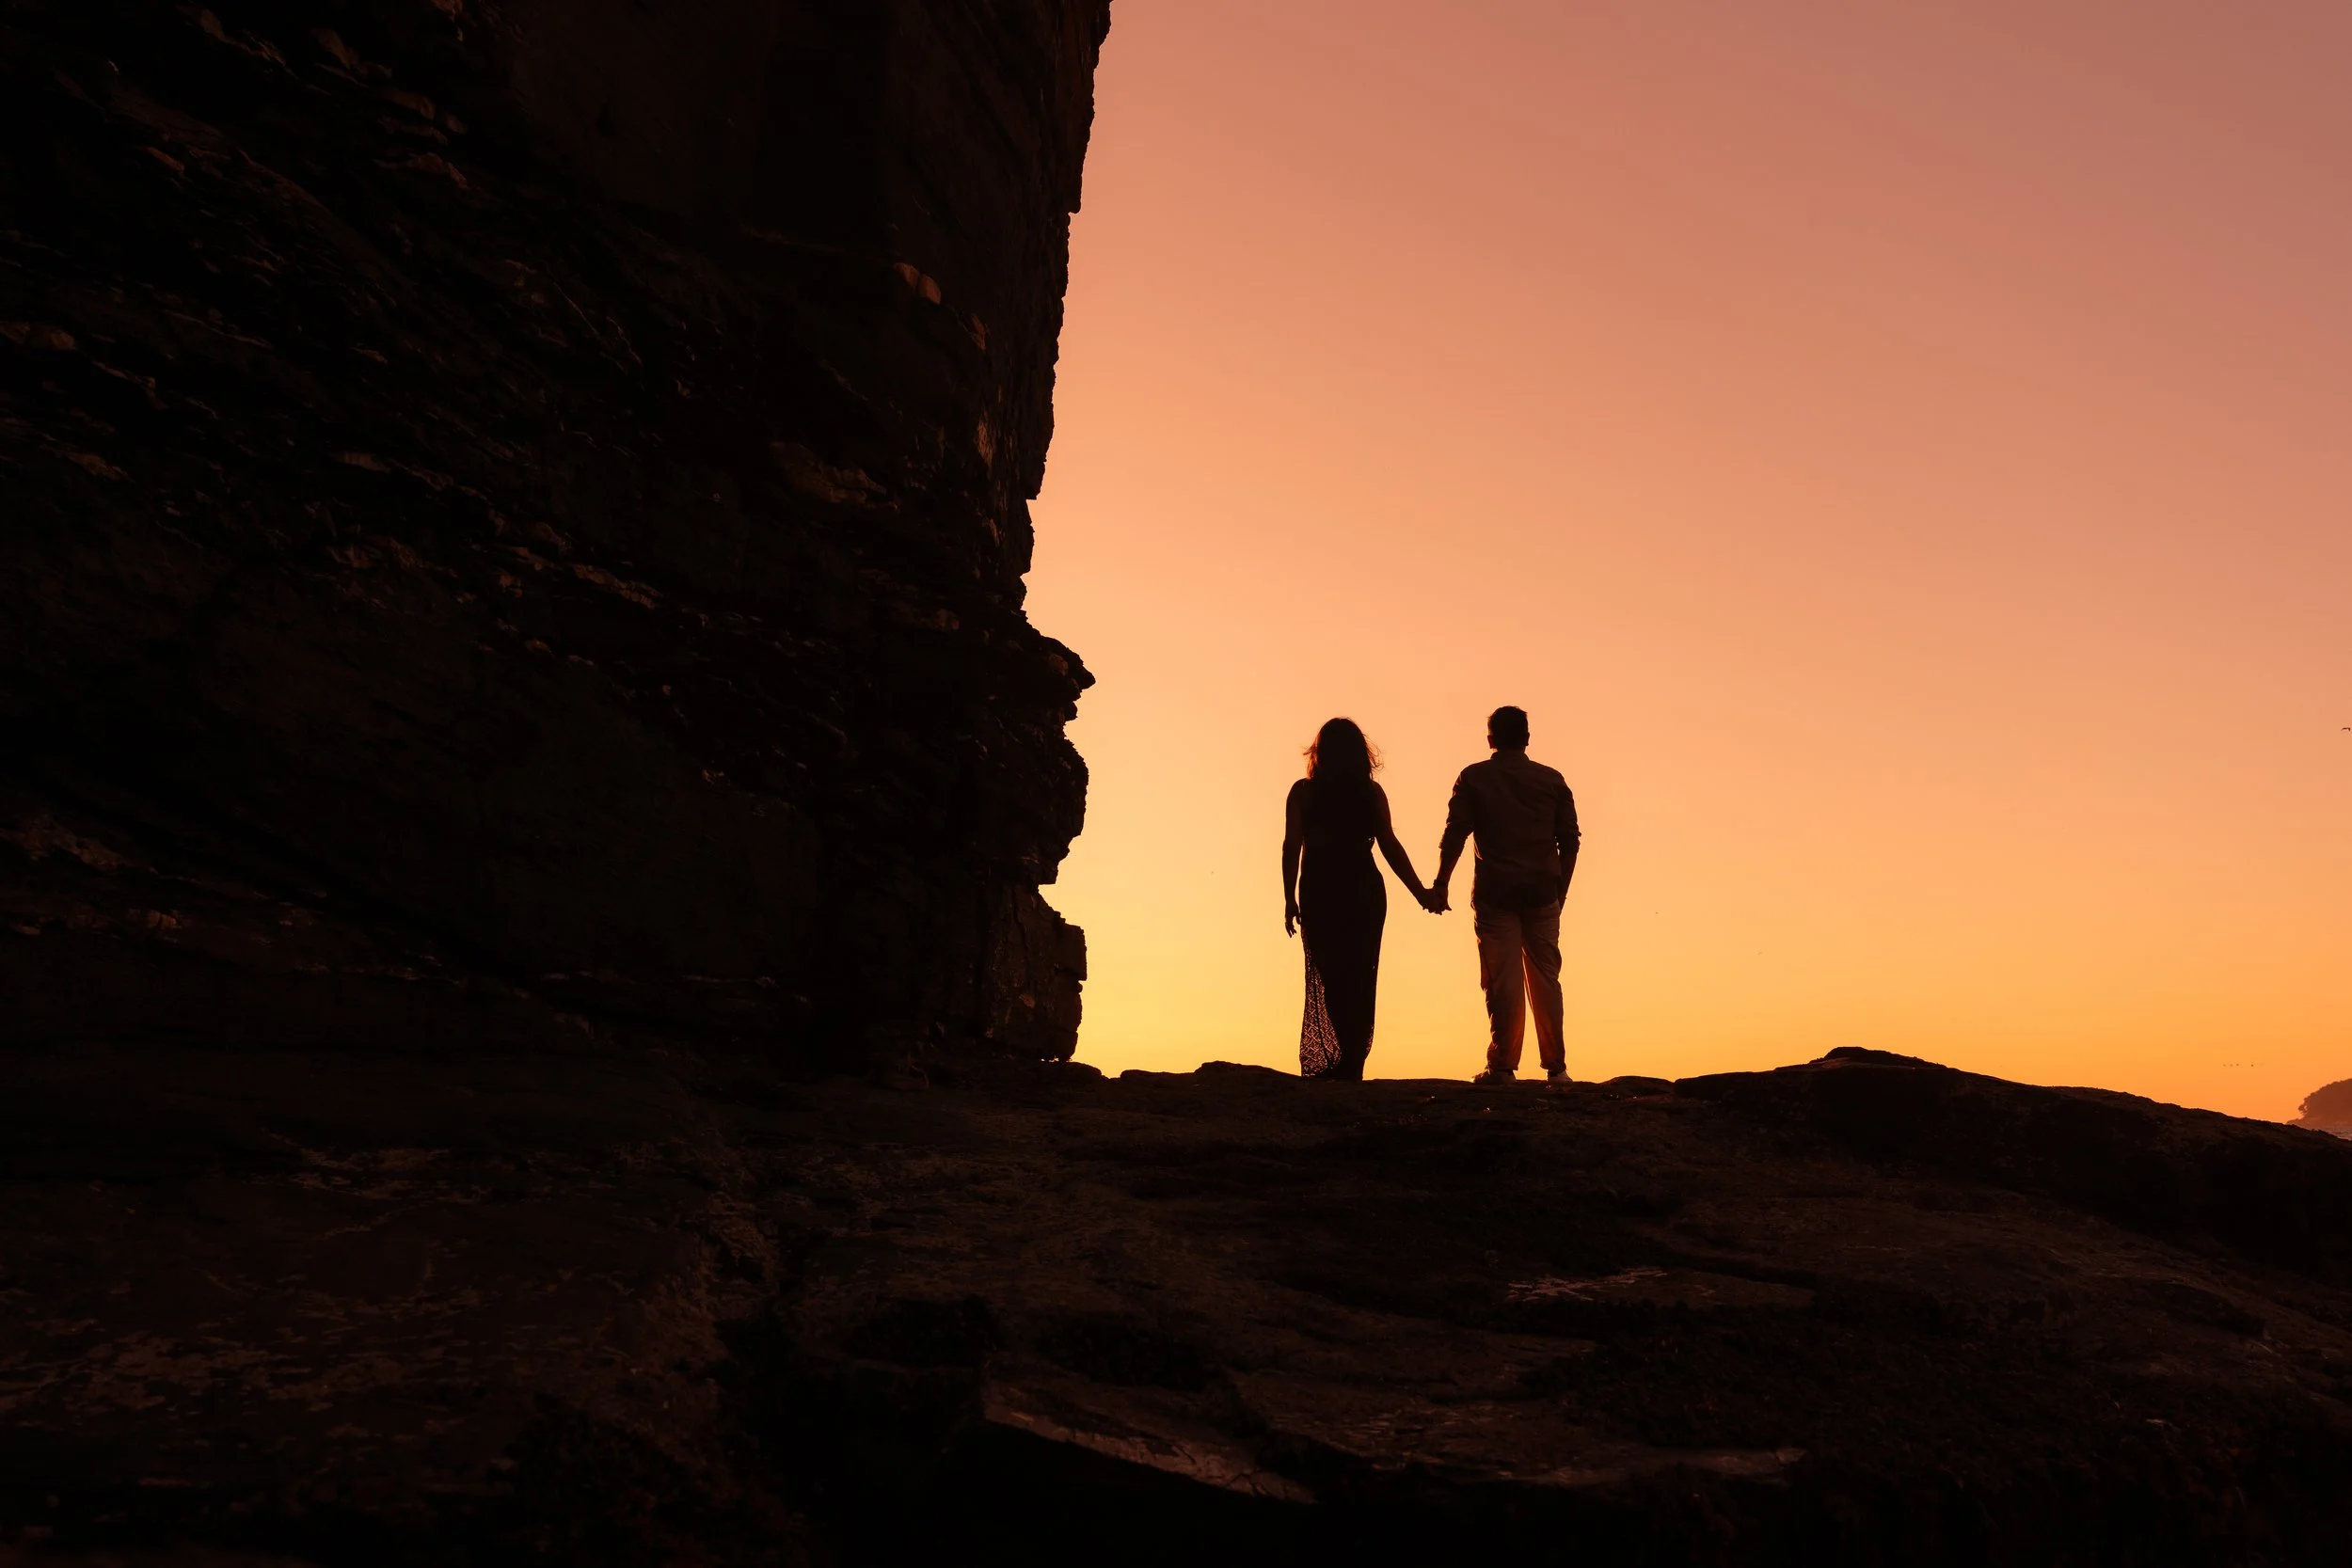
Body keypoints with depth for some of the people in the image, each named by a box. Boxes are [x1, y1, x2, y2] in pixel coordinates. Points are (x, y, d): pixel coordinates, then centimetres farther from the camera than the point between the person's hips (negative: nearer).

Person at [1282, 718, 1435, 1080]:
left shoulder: (1304, 792, -1)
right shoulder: (1371, 792, 2)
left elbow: (1291, 847, -6)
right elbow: (1389, 846, 0)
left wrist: (1290, 900, -3)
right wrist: (1420, 892, 6)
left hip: (1320, 894, -1)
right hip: (1365, 893, 1)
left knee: (1331, 979, 4)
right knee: (1360, 981, 9)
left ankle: (1344, 1065, -5)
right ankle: (1351, 1066, 8)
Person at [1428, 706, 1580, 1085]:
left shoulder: (1474, 777, 2)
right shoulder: (1552, 780, 9)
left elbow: (1455, 834, -5)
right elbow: (1569, 840, 8)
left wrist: (1440, 884, -2)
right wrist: (1560, 890, 15)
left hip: (1495, 893, -2)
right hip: (1542, 893, 2)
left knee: (1503, 980, -1)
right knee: (1545, 977, 9)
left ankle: (1502, 1065, -3)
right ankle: (1556, 1066, 10)